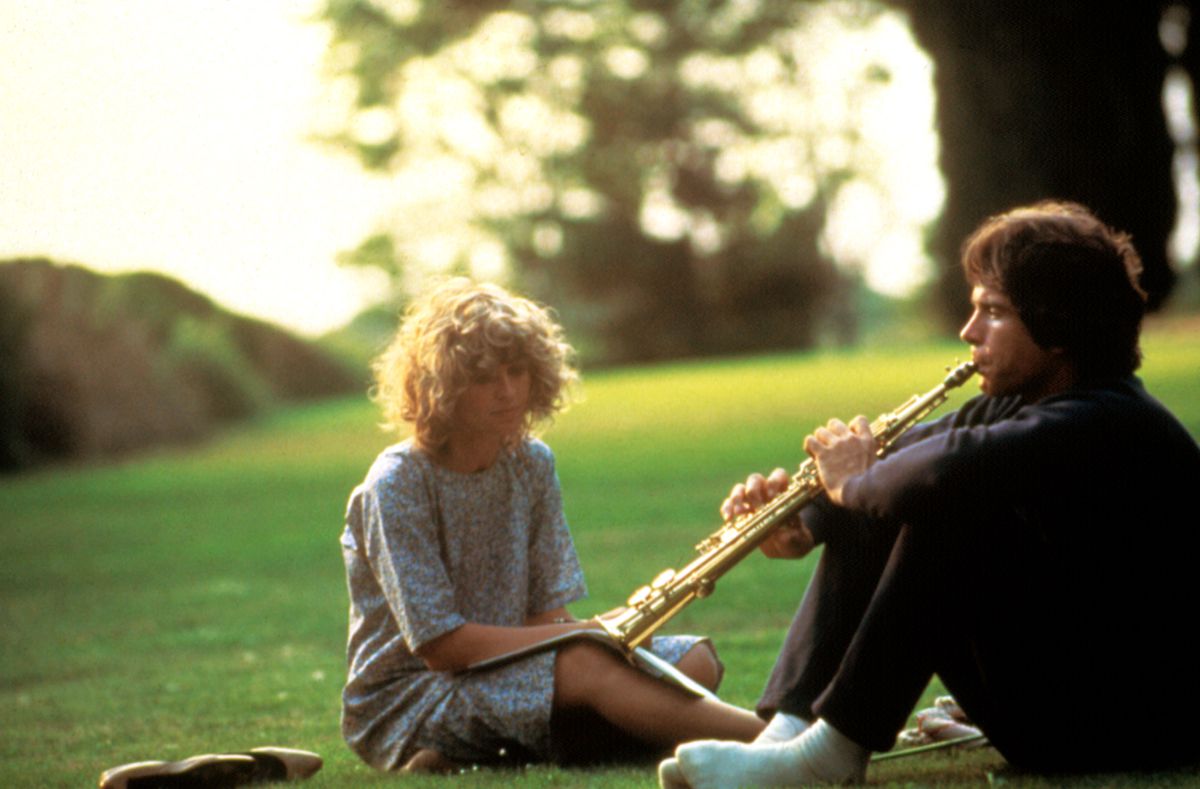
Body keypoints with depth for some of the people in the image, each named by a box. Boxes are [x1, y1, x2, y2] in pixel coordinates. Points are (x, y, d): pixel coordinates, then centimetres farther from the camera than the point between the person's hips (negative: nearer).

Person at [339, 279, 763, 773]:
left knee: (695, 663, -12)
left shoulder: (531, 464, 7)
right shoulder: (397, 485, -14)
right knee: (586, 663, -33)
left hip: (507, 678, 7)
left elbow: (547, 612, 3)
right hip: (399, 705, -7)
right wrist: (587, 635, -24)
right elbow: (441, 646, -20)